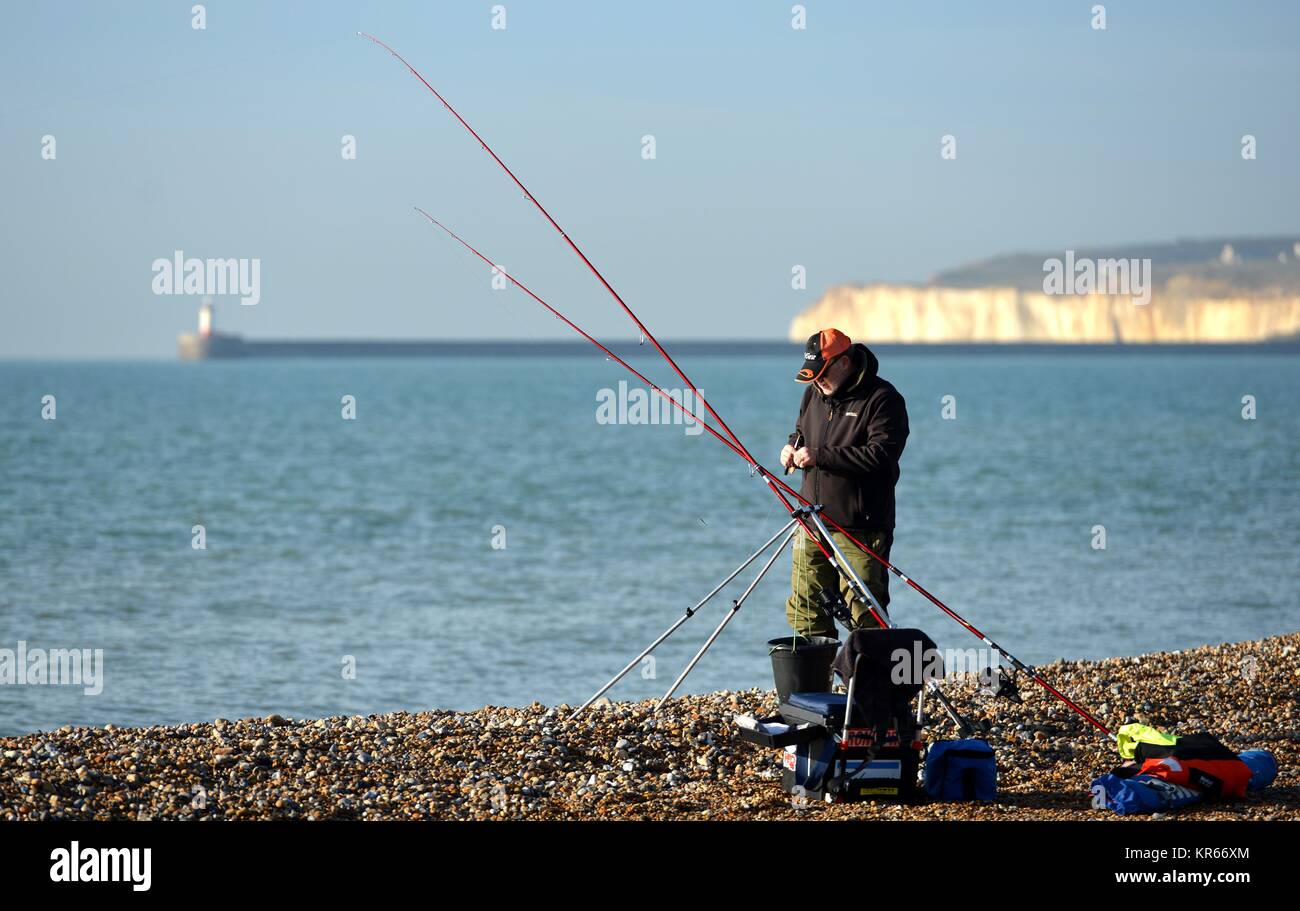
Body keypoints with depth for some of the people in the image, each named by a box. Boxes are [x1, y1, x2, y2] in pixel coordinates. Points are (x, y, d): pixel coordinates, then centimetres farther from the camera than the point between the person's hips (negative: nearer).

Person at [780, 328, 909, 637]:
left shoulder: (882, 399, -11)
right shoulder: (815, 393, 13)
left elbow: (881, 455, -21)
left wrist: (819, 456, -21)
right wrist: (794, 447, 4)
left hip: (859, 527, -7)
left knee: (864, 613, -8)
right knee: (804, 611, 10)